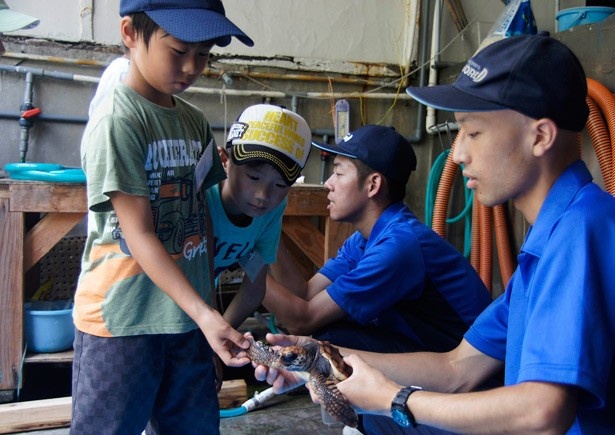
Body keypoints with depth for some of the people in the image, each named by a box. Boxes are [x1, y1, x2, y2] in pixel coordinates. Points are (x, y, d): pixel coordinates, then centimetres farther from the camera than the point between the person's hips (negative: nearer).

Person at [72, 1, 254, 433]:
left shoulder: (196, 122, 7)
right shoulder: (116, 121, -14)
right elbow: (139, 234, -18)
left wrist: (207, 307, 11)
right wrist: (205, 313, -23)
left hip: (188, 315, 7)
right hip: (122, 321, -6)